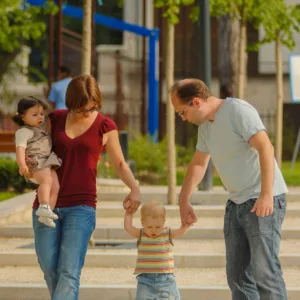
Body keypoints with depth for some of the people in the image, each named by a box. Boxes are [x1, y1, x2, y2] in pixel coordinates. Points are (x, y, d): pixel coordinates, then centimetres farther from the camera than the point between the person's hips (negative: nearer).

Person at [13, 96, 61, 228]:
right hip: (35, 163, -9)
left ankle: (45, 215, -11)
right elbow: (20, 148, -17)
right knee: (47, 180, -33)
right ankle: (44, 207, -45)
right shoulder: (24, 132, -3)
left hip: (48, 163, 9)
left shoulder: (41, 132, 27)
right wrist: (22, 164, -30)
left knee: (55, 186, -7)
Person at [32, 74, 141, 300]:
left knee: (69, 273, -14)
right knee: (51, 271, 4)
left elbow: (120, 164, 11)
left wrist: (135, 188, -7)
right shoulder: (55, 119, 6)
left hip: (81, 206, -3)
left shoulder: (105, 127, 1)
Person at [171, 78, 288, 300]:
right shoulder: (206, 125, 13)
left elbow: (266, 148, -23)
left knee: (264, 269, -15)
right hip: (237, 203, 9)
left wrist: (266, 195, -30)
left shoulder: (238, 110, -14)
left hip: (264, 201, -9)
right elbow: (198, 164, 26)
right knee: (237, 274, 6)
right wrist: (183, 201, 26)